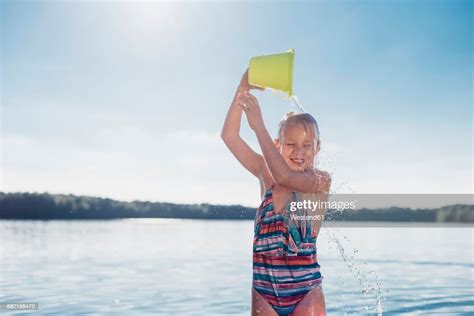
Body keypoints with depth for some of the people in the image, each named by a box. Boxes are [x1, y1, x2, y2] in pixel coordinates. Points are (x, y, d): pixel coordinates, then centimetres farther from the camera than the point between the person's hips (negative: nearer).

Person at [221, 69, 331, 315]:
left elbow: (285, 176, -25)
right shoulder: (265, 174, 3)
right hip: (263, 290, 3)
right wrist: (243, 90, -12)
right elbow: (229, 136, -3)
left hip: (306, 291, -3)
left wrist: (258, 126, -22)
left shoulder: (322, 180, -6)